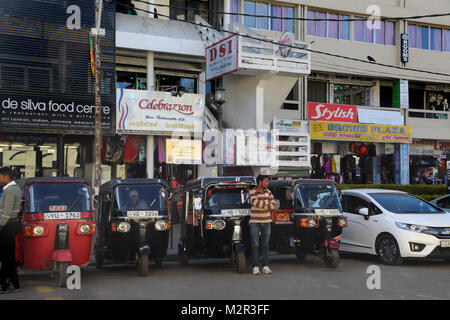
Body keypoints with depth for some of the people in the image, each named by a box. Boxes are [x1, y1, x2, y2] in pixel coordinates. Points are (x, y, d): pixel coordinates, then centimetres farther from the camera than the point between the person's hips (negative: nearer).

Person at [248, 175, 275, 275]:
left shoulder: (268, 192, 8)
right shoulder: (253, 192, -7)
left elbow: (273, 205, 0)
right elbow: (256, 203, -22)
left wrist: (261, 203, -10)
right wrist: (267, 203, -9)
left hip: (266, 222, 4)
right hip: (255, 222, -4)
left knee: (265, 245, 6)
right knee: (255, 245, -2)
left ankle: (265, 266, 10)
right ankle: (255, 267, 2)